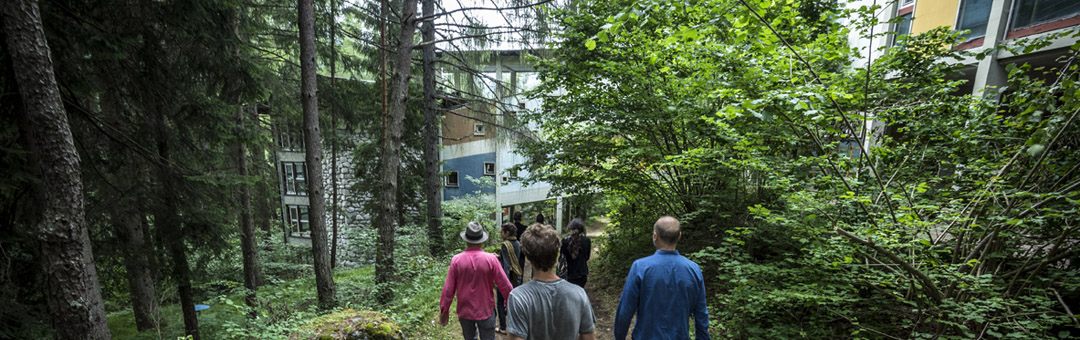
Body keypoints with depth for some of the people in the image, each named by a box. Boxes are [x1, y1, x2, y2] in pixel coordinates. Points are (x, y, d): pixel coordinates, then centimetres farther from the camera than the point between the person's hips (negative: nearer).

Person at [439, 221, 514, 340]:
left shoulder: (456, 260, -14)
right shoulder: (491, 259, -18)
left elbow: (448, 289, -8)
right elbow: (505, 286, -13)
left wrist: (444, 310, 6)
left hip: (465, 311, 2)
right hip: (486, 311, -1)